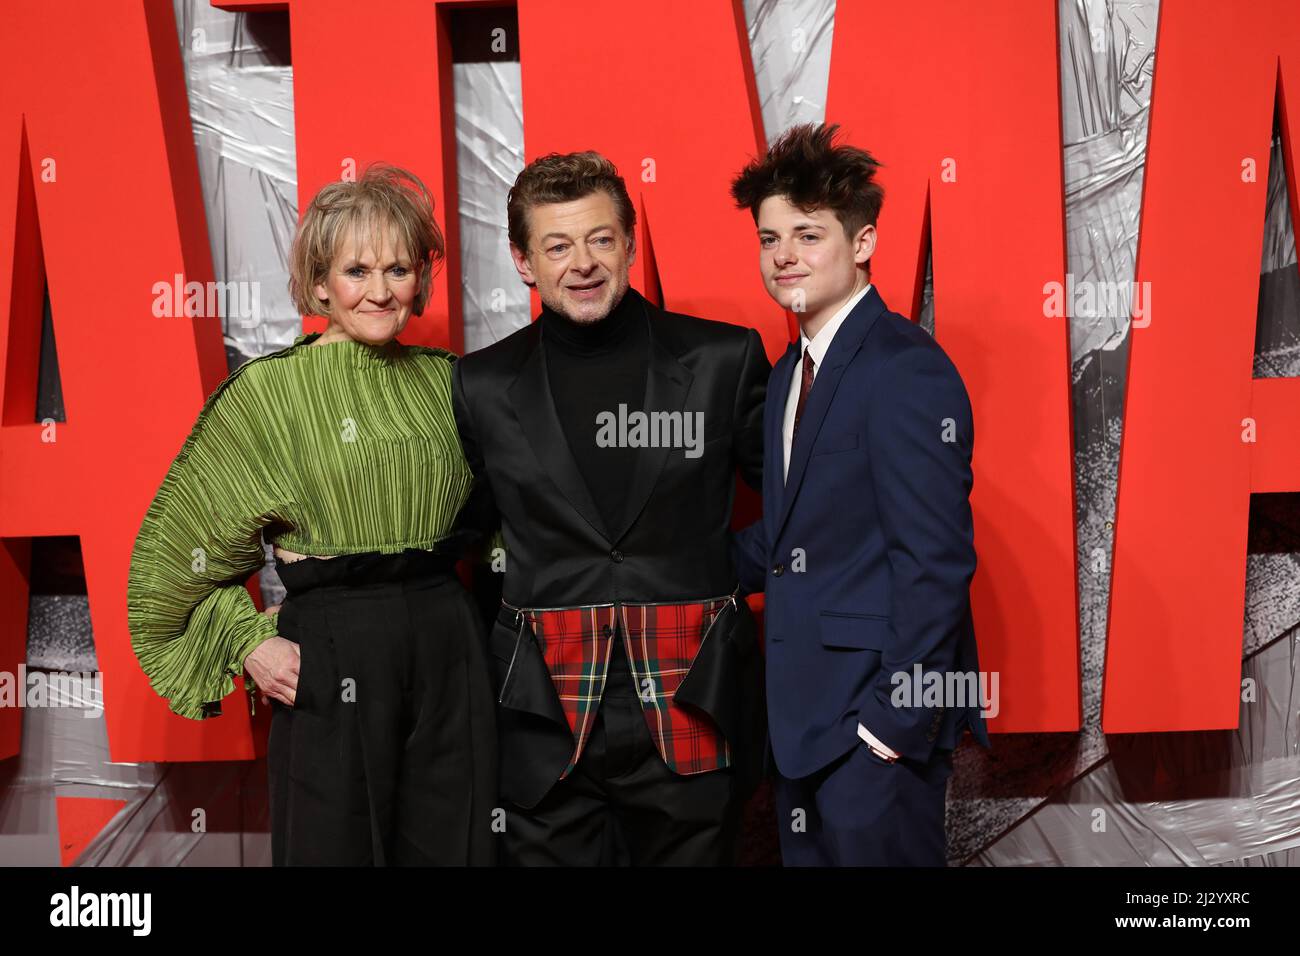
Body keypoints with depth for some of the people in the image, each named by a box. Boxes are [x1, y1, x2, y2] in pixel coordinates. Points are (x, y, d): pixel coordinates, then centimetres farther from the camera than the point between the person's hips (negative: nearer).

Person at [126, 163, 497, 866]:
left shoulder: (443, 379, 8)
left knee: (454, 846, 11)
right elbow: (178, 542, 1)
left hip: (448, 646, 4)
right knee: (337, 845, 7)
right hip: (333, 651, -4)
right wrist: (247, 644, -6)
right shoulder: (268, 388, -4)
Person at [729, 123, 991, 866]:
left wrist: (897, 718, -20)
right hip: (808, 716, 9)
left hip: (878, 720, -9)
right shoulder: (793, 370, 12)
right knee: (812, 856, 18)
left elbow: (935, 559, -20)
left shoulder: (906, 369, -16)